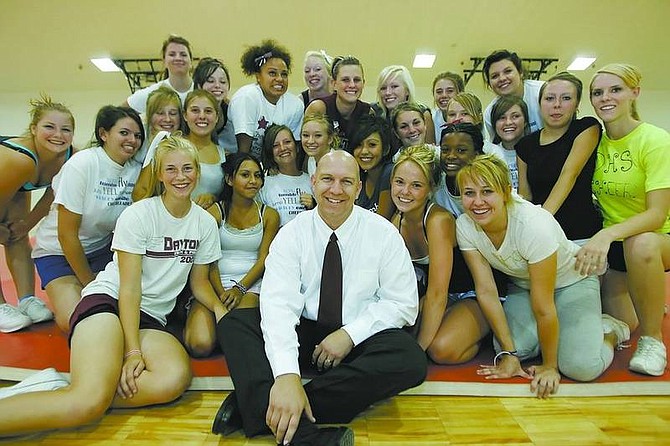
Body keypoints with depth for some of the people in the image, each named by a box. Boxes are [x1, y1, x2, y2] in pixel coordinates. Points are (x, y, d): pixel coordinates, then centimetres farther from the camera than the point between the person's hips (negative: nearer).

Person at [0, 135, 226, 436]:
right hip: (108, 301, -4)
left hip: (150, 318, 5)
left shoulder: (205, 223, 6)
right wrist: (132, 351, -18)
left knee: (176, 379, -31)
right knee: (91, 400, -33)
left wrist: (219, 308, -7)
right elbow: (129, 288, -10)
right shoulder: (138, 215, -6)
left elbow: (199, 282, 14)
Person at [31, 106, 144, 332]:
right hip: (58, 251, -3)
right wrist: (90, 284, -12)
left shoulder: (136, 170, -8)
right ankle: (62, 296, 12)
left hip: (102, 248, 4)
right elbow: (67, 235, -19)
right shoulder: (82, 165, -21)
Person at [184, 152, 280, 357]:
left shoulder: (269, 215, 10)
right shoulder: (215, 212, 6)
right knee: (200, 345, -22)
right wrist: (221, 294, -14)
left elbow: (264, 259, 3)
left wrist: (239, 289, -12)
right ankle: (193, 317, 10)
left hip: (250, 283, 0)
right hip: (215, 282, 0)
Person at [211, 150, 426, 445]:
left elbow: (403, 304, -3)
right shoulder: (292, 234, -7)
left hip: (360, 340, 0)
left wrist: (350, 333, -17)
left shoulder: (384, 234, -6)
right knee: (233, 324, -20)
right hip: (301, 333, 1)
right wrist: (287, 374, -36)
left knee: (411, 362, -30)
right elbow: (278, 303, -20)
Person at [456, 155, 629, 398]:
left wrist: (549, 366, -20)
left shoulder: (534, 225, -36)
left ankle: (610, 331, 12)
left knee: (582, 367, -21)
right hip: (522, 285, 4)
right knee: (516, 349, -20)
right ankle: (555, 331, 13)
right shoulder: (464, 226, -21)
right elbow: (486, 291, -18)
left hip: (571, 280, -4)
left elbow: (543, 308, -30)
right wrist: (508, 353, -16)